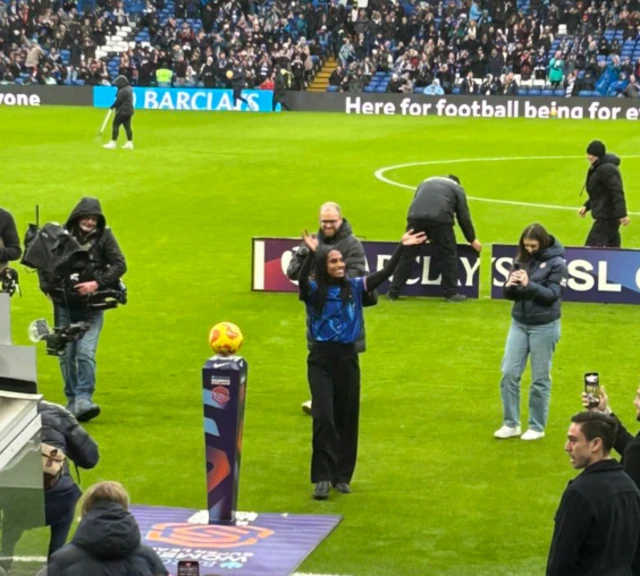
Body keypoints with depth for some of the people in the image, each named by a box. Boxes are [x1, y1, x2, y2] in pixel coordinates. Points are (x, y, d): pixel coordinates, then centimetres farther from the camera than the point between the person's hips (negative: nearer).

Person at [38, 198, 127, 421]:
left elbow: (120, 265, -5)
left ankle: (84, 400, -18)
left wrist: (97, 284, -15)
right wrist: (47, 286, 0)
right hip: (65, 306, 2)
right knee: (66, 355, 7)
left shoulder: (104, 236, -4)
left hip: (92, 308, -2)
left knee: (86, 352, -15)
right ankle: (72, 400, 19)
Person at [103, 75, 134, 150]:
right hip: (129, 110, 10)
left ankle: (113, 143, -5)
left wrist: (113, 106, -1)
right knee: (127, 126, 10)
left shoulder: (123, 91, -21)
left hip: (123, 110, -10)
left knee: (115, 125, -5)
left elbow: (118, 101, -18)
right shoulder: (129, 89, 12)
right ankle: (130, 143, 10)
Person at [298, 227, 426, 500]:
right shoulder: (313, 291, -5)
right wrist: (311, 253, -41)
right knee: (324, 418, -11)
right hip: (321, 358, -3)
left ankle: (342, 476, 20)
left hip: (348, 357, 3)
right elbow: (301, 280, -26)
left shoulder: (354, 287, 4)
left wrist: (401, 248, -10)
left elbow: (384, 274, -1)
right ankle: (322, 478, -7)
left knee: (347, 419, 9)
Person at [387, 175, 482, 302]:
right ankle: (451, 293, 12)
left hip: (416, 217, 3)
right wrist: (472, 240, 30)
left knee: (407, 255, 8)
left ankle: (393, 292, 11)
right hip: (440, 220, -3)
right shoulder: (456, 188, 26)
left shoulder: (426, 182, 38)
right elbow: (463, 216, 20)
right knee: (448, 256, 10)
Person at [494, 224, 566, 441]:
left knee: (540, 379, 4)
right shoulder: (522, 260, 5)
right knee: (509, 373, 1)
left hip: (544, 327, -5)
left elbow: (553, 294, -16)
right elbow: (511, 295, 7)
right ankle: (511, 424, 12)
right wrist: (510, 286, -16)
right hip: (519, 323, 5)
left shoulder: (556, 262, -9)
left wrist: (529, 285, -27)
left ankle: (537, 427, 15)